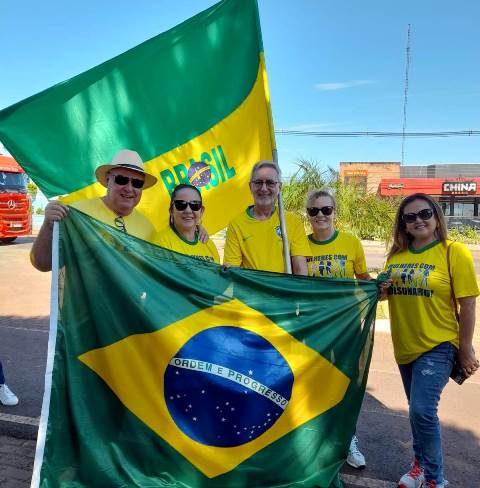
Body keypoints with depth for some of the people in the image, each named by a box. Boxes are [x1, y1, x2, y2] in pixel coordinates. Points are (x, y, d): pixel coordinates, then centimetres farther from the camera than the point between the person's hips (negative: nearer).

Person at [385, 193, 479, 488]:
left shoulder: (454, 252, -11)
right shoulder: (396, 255, 3)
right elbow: (389, 292, 16)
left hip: (438, 346, -5)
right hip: (405, 347, 5)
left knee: (422, 410, -11)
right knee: (418, 411, 18)